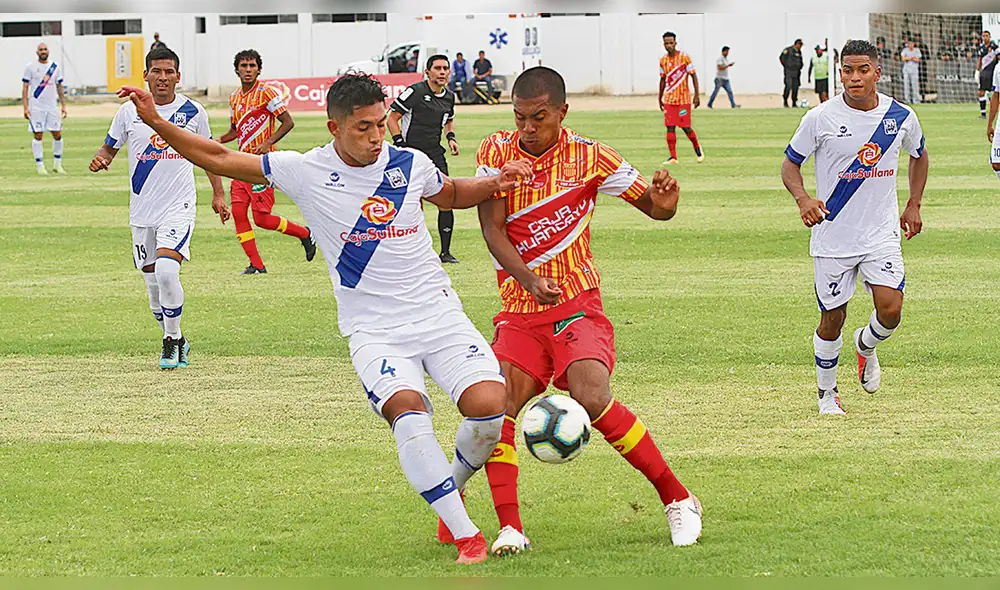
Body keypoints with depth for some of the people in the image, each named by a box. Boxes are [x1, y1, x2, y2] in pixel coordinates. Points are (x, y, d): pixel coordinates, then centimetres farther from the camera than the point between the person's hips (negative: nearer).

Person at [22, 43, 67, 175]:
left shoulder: (55, 67, 10)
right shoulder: (30, 67, -1)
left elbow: (59, 88, 16)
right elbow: (25, 88, -2)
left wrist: (63, 105, 10)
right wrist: (25, 108, -9)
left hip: (52, 107, 4)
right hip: (36, 107, -4)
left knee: (57, 135, 2)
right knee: (38, 135, -3)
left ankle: (57, 164, 14)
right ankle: (39, 165, 2)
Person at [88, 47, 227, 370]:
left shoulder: (193, 111, 1)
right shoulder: (129, 111, 2)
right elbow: (109, 147, 12)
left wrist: (218, 193, 12)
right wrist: (100, 159, -11)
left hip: (179, 207, -3)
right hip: (142, 209, 3)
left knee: (166, 270, -23)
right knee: (153, 282, 8)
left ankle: (172, 340, -7)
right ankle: (175, 341, 28)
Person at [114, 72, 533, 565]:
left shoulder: (410, 164, 2)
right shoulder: (305, 171, -4)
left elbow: (451, 195, 25)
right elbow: (220, 159, 1)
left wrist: (493, 184, 6)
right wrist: (155, 121, -8)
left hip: (439, 315, 2)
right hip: (373, 332, -2)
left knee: (489, 403, -20)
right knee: (408, 413, -30)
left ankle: (452, 484, 14)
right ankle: (465, 537, -20)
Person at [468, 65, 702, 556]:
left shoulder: (588, 157, -3)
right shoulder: (496, 153, 0)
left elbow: (654, 206, 3)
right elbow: (492, 230, -7)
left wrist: (662, 200, -23)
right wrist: (529, 279, -25)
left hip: (577, 306, -3)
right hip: (518, 312, 3)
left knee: (593, 400, -23)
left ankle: (678, 500, -10)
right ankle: (510, 529, -12)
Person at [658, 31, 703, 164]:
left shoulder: (684, 57, -7)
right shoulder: (663, 60, 7)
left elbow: (693, 76, -5)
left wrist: (697, 94, -12)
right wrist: (660, 98, 17)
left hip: (684, 98, -4)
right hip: (669, 99, 4)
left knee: (685, 127, -3)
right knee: (670, 127, -4)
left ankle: (697, 149, 22)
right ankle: (673, 157, -2)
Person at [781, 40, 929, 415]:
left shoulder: (901, 117, -3)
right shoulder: (821, 118, -11)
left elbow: (919, 155, 18)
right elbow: (790, 163, -1)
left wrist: (913, 206, 13)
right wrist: (803, 198, -20)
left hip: (882, 233, 2)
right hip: (833, 236, -1)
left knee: (890, 310, -14)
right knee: (832, 320, 5)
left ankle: (866, 346, 22)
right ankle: (826, 393, 28)